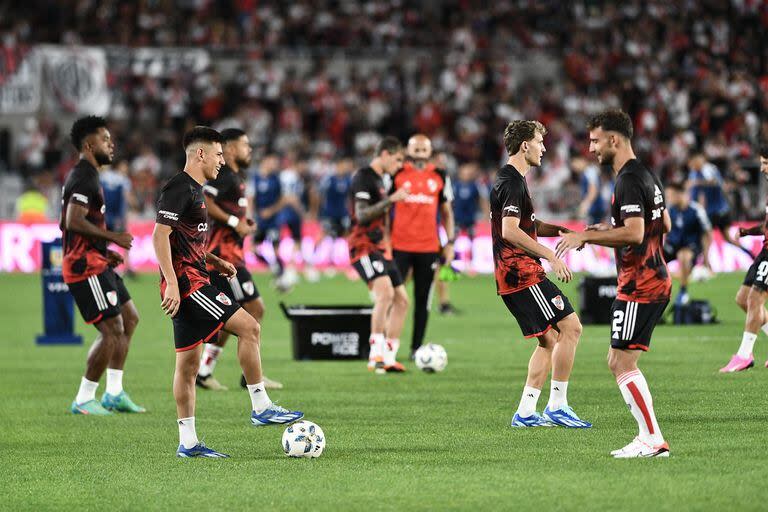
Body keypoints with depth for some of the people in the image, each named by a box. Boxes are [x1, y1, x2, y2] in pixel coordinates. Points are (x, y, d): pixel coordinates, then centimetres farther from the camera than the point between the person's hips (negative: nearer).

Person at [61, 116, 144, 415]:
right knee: (112, 330, -11)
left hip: (95, 264, 11)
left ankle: (114, 394, 17)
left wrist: (105, 251, 18)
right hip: (86, 267, -11)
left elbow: (68, 225, 24)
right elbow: (74, 222, -26)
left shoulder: (83, 176, 19)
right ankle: (84, 400, -3)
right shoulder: (84, 178, -15)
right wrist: (113, 237, -17)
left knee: (129, 318, 15)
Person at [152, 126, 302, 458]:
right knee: (248, 327, -13)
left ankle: (187, 442, 8)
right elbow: (160, 235, -20)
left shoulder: (194, 190, 20)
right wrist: (172, 283, -24)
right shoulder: (180, 188, -12)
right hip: (186, 283, -11)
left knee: (188, 362, 8)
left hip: (189, 285, 11)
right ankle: (261, 407, -9)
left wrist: (215, 262, 20)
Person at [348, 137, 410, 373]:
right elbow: (362, 215, -22)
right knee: (385, 292, -28)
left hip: (380, 248, 10)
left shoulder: (379, 179, 19)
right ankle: (376, 353, -31)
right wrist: (391, 200, -26)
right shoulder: (364, 177, -11)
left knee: (401, 300, 8)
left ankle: (388, 357, 13)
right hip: (364, 247, -10)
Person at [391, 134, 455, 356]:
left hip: (429, 248, 2)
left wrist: (450, 242, 7)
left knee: (423, 300, 5)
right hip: (400, 246, -2)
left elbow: (446, 212, 15)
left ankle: (416, 348, 11)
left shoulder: (440, 177, 8)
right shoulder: (397, 175, 2)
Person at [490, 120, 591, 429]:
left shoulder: (510, 180, 20)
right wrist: (551, 256, -24)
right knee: (570, 327, -10)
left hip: (513, 276, 11)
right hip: (522, 275, -11)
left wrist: (562, 230, 14)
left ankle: (525, 413, 10)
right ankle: (557, 406, -9)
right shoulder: (512, 182, -14)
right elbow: (510, 231, -24)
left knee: (549, 340, 12)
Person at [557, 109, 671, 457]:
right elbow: (665, 225, 24)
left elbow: (634, 233, -25)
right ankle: (649, 436, 11)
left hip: (638, 286, -10)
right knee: (617, 362, 13)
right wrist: (608, 231, 22)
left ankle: (653, 440, -8)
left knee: (623, 364, -8)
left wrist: (586, 236, -18)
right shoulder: (647, 176, 16)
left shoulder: (629, 181, -16)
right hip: (655, 281, 10)